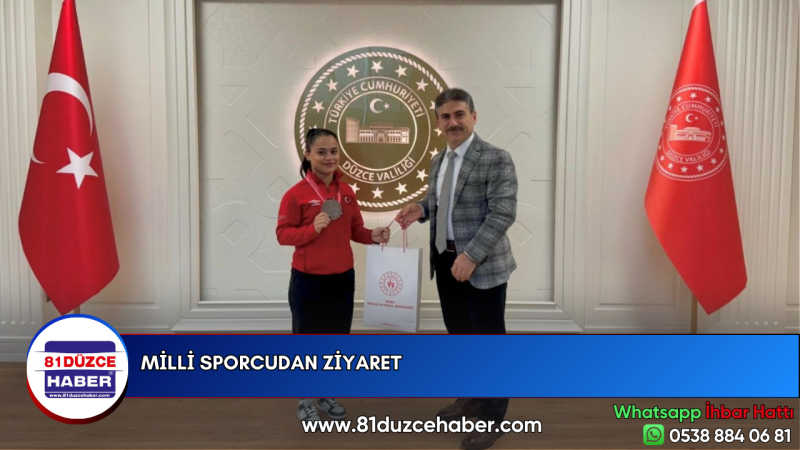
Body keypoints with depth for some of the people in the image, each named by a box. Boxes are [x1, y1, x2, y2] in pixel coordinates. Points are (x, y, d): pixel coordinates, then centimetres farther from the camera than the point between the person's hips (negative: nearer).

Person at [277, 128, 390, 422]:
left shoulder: (346, 192, 3)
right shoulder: (296, 193, -11)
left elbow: (354, 229, 9)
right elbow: (283, 234, -11)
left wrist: (373, 236, -10)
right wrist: (312, 228, -25)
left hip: (342, 278, 5)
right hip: (307, 280, -5)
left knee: (337, 338, 16)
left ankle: (328, 396, 36)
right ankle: (304, 400, 28)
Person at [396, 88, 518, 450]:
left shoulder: (496, 159, -12)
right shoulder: (438, 162, 13)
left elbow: (503, 213, -19)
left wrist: (472, 255, -27)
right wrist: (421, 209, 1)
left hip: (482, 263, -7)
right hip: (445, 259, 8)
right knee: (458, 333, 18)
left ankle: (492, 417, 20)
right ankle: (472, 397, 39)